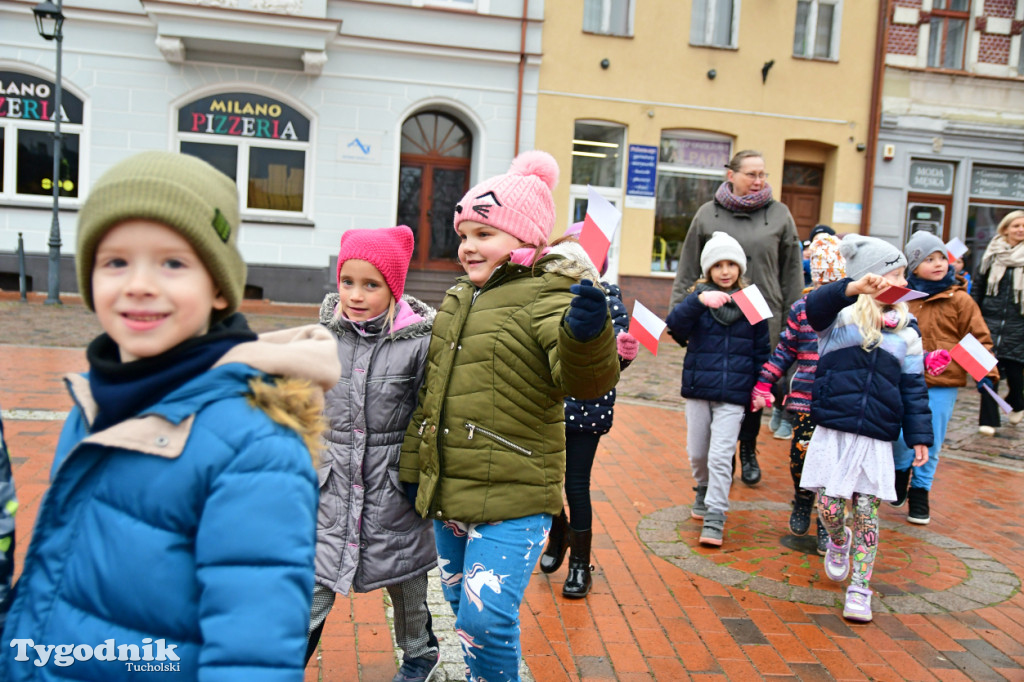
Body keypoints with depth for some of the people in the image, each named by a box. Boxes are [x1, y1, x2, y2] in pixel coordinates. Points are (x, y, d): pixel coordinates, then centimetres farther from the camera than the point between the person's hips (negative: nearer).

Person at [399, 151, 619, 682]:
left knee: (484, 622, -13)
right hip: (445, 494, 8)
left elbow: (584, 381, -27)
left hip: (512, 499, -8)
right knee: (463, 610, 22)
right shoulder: (457, 298, 12)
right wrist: (413, 466, 20)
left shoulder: (546, 297, -12)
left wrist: (586, 336, -48)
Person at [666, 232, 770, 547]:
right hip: (698, 390, 1)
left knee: (721, 456, -7)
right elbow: (674, 326, -19)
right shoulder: (698, 299, 0)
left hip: (733, 395, -1)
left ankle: (715, 518, 0)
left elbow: (762, 350, 11)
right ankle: (704, 491, 41)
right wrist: (699, 301, -33)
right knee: (697, 453, 13)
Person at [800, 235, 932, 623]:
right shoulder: (841, 317, -2)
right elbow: (816, 306, -26)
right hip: (833, 433, -3)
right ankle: (838, 542, 35)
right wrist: (854, 288, -40)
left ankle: (859, 589, 16)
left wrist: (919, 435, 7)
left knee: (866, 513, 4)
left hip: (877, 440, 3)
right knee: (829, 507, -1)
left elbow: (913, 388, 12)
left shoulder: (906, 333, 10)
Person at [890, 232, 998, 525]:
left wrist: (985, 372, -10)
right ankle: (901, 471, 31)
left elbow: (979, 338, -2)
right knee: (902, 437, 0)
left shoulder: (960, 300, -2)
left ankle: (920, 492, 24)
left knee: (931, 444, 6)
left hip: (943, 384, -1)